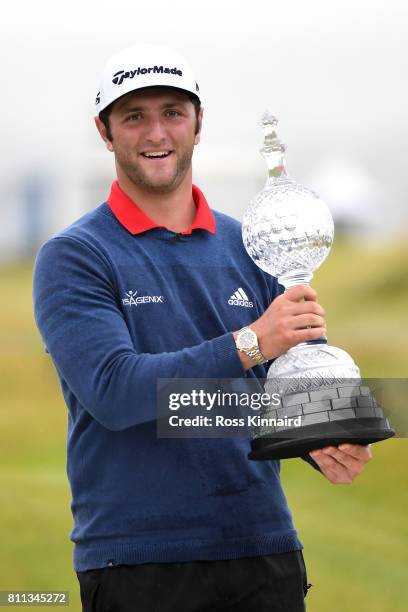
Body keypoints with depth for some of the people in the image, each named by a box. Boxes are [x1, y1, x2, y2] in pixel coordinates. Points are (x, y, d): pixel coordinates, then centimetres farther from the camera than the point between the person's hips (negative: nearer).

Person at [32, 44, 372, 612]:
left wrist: (327, 448, -14)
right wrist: (248, 345, -25)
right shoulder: (72, 257, -3)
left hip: (263, 545, 4)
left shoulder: (250, 249, 11)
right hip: (136, 559, -4)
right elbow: (112, 390, -18)